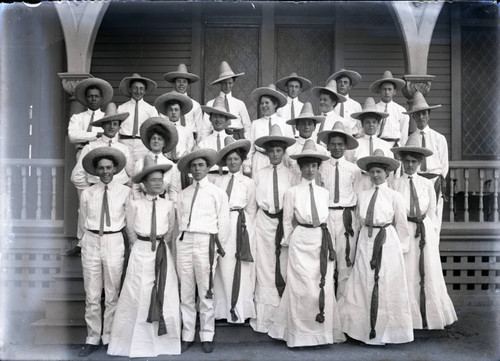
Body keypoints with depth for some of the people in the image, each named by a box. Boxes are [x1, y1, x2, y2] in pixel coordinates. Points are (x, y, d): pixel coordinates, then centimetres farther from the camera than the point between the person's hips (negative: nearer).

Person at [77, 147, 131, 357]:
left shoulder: (125, 192, -2)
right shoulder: (87, 193, 3)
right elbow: (85, 219, 13)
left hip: (115, 242, -1)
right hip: (91, 242, 1)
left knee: (112, 294, 5)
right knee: (91, 295, 5)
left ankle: (110, 338, 19)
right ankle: (92, 339, 17)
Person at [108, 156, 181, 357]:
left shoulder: (168, 205, 4)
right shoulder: (135, 204, -1)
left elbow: (170, 230, 9)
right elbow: (130, 230, 1)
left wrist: (160, 247, 2)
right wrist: (140, 248, -1)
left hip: (162, 252, 2)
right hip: (141, 252, -2)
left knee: (164, 294, 5)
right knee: (137, 295, 1)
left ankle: (162, 340, 18)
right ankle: (135, 340, 14)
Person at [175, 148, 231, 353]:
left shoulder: (218, 193, 5)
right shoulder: (182, 194, 15)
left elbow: (224, 223, 4)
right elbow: (180, 220, 15)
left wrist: (219, 247, 4)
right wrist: (182, 240, 9)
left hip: (205, 243, -3)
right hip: (184, 242, 3)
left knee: (206, 293, 1)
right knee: (186, 293, 6)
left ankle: (207, 337, 12)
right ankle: (187, 336, 15)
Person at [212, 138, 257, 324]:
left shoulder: (248, 182, 8)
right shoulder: (219, 181, 11)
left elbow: (251, 209, 8)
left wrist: (244, 226, 3)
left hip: (241, 226, -1)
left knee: (240, 269, -1)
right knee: (223, 268, 1)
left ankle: (239, 310, 10)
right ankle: (223, 309, 12)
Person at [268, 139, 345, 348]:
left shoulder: (324, 192, 11)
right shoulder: (292, 192, 1)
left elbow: (327, 218, 14)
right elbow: (287, 221, 6)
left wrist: (328, 243, 10)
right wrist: (288, 243, 7)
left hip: (322, 242, 3)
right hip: (301, 242, -3)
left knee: (323, 287, 5)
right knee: (303, 289, 0)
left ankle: (322, 331, 19)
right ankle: (300, 333, 14)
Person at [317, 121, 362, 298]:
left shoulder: (354, 169, 4)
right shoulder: (321, 168, 2)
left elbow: (358, 196, 8)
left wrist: (358, 223, 7)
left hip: (347, 216, 0)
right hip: (325, 216, 0)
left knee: (345, 259, 3)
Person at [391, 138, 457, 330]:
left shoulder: (427, 184, 5)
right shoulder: (396, 184, -1)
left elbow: (432, 212, 8)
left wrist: (431, 233, 3)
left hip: (425, 231, 2)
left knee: (429, 272, 8)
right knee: (408, 274, 3)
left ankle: (431, 316, 23)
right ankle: (411, 318, 14)